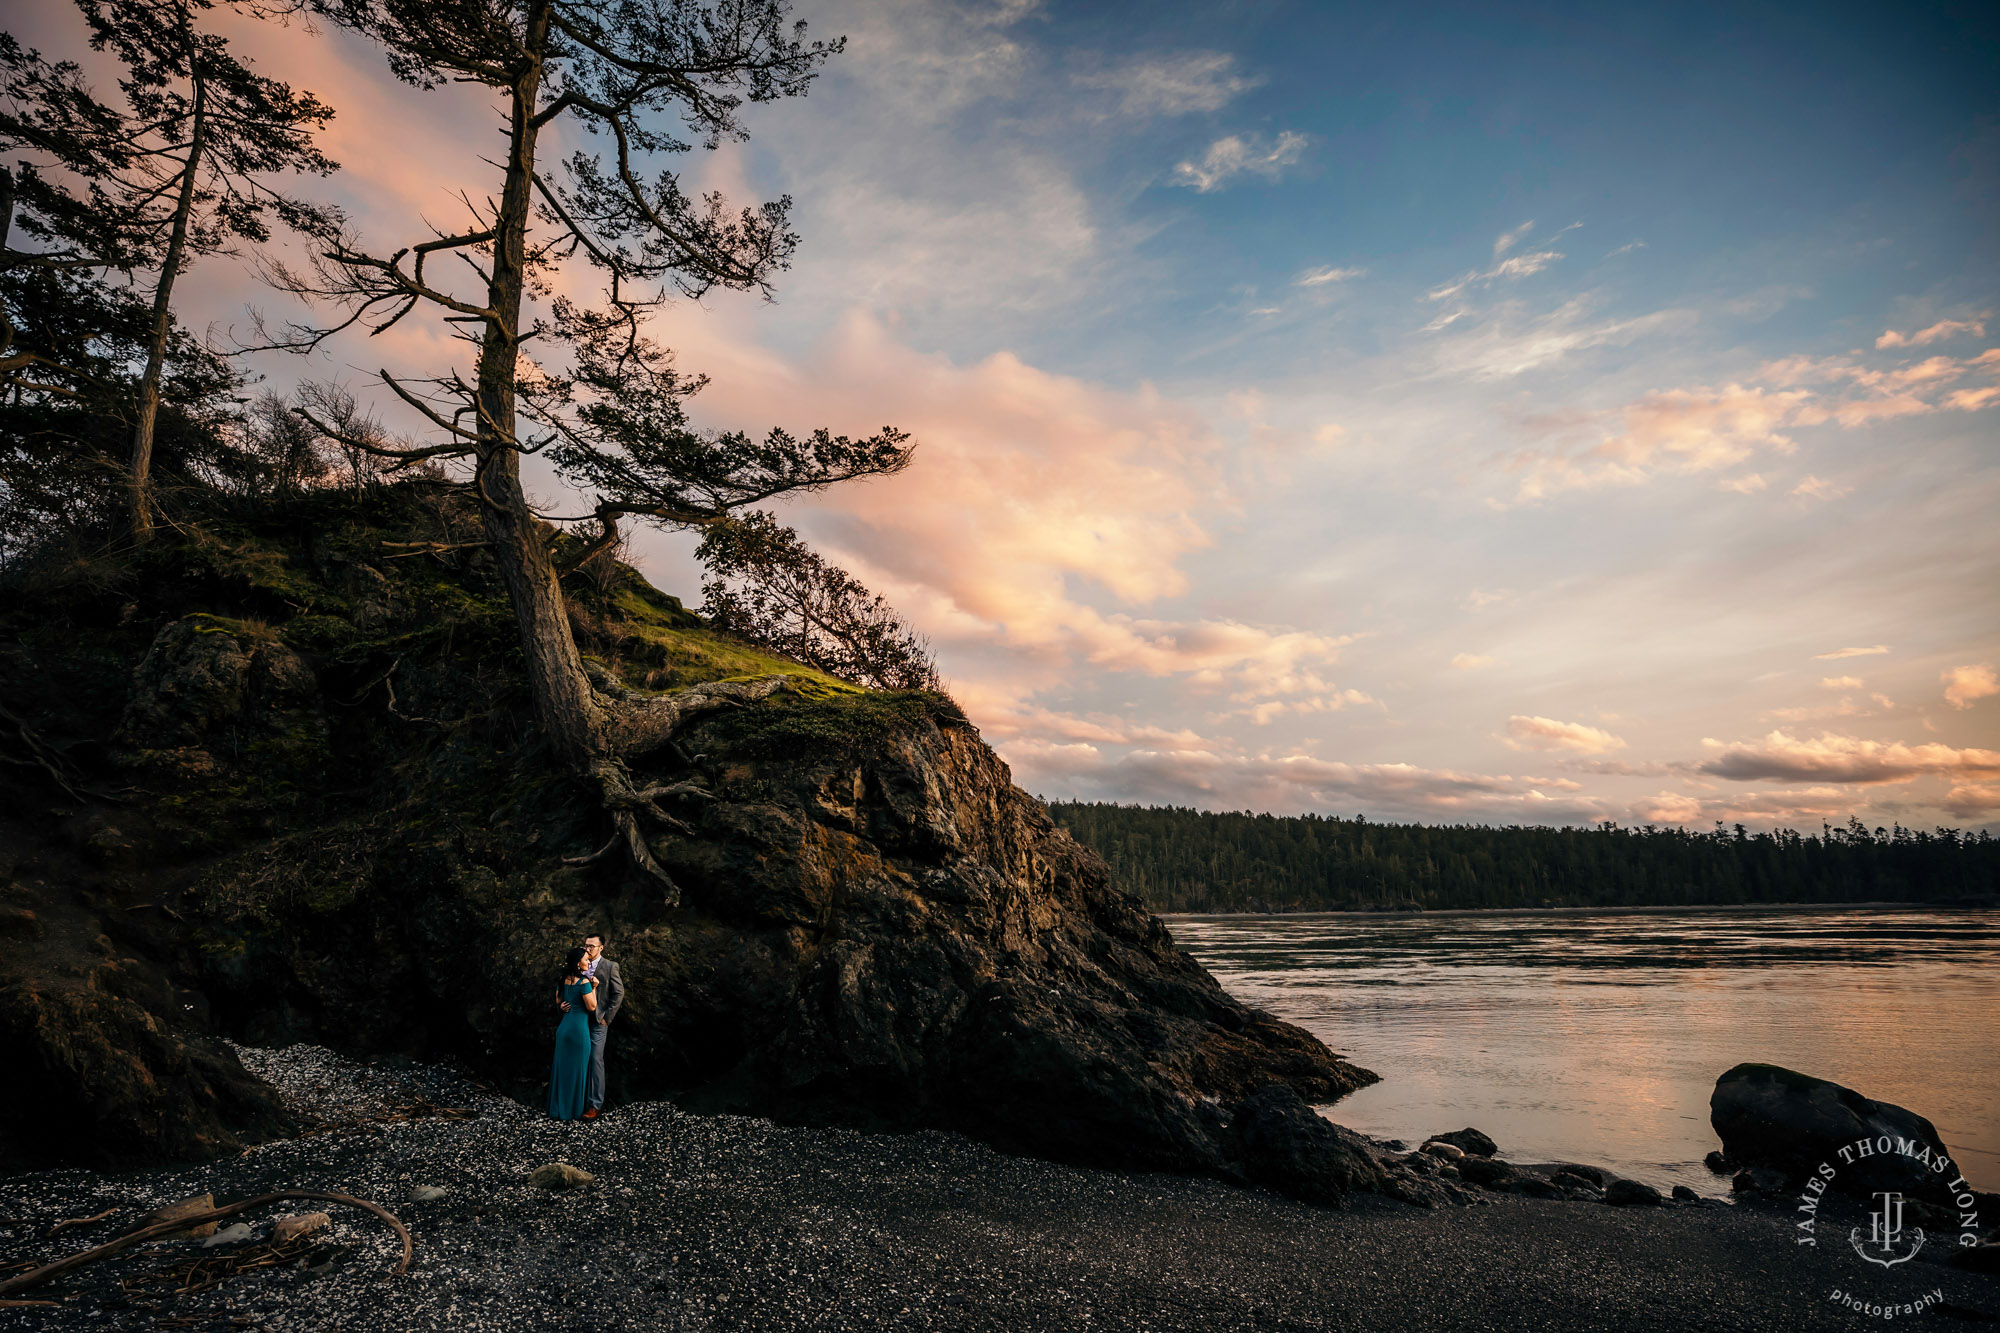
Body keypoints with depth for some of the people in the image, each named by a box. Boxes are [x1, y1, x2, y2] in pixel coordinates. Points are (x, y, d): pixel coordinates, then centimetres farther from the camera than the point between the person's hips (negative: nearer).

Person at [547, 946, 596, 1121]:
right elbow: (592, 1007, -15)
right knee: (578, 1069, 5)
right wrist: (594, 987, -8)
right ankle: (576, 1109, 14)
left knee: (562, 1066, 15)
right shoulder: (583, 982, -19)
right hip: (579, 1028, -7)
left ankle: (559, 1107, 25)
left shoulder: (563, 979, 4)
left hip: (564, 1026, 7)